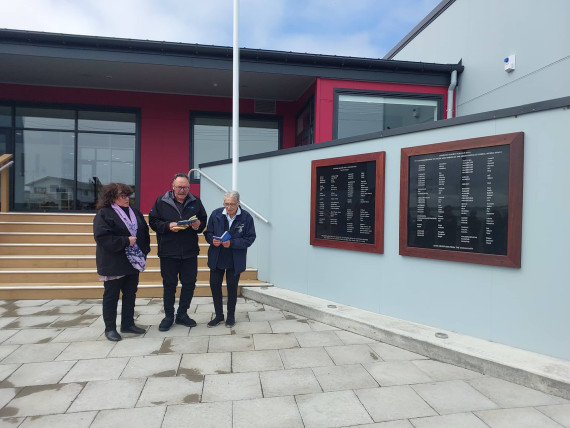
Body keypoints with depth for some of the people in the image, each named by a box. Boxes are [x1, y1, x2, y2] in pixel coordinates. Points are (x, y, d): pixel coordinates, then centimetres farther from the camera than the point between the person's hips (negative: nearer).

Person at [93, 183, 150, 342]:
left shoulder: (135, 212, 9)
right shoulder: (103, 214, -12)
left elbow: (145, 232, 13)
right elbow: (102, 237, -21)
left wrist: (144, 251, 1)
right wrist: (126, 241, -21)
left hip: (133, 262, 7)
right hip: (113, 264, -6)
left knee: (130, 294, 14)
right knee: (111, 296, 6)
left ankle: (128, 324, 28)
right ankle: (110, 328, 19)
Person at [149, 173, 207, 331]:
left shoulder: (196, 202, 5)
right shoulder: (161, 201, -1)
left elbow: (204, 220, 12)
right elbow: (153, 221, -1)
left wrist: (198, 225, -10)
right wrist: (168, 226, -17)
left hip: (190, 252, 2)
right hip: (168, 252, -2)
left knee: (189, 283, 8)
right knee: (169, 285, 7)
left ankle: (182, 314, 26)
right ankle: (168, 316, 23)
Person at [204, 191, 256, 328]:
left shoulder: (246, 217, -9)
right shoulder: (216, 214, -2)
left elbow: (250, 238, -9)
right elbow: (208, 232, 6)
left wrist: (232, 243, -21)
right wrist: (212, 240, -17)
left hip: (235, 260, -2)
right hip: (216, 258, 3)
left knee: (232, 287, 8)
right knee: (214, 285, 6)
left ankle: (231, 315, 27)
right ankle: (219, 315, 24)